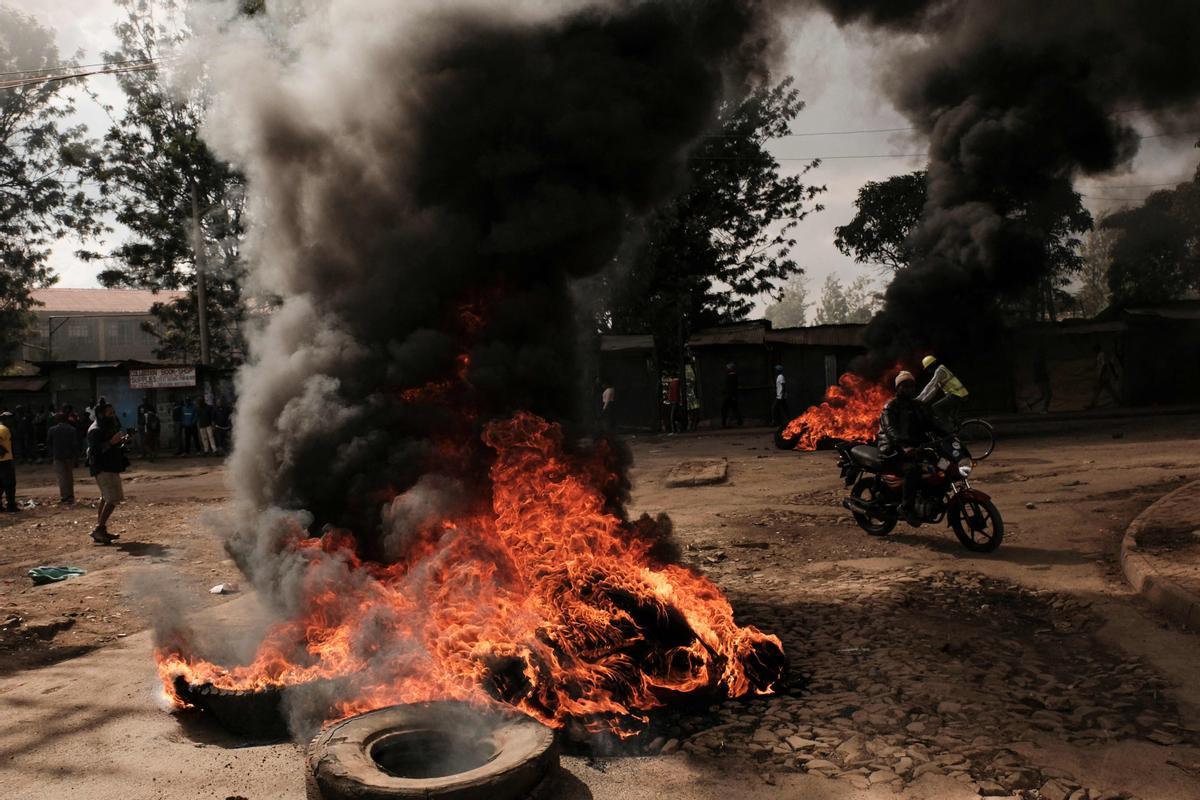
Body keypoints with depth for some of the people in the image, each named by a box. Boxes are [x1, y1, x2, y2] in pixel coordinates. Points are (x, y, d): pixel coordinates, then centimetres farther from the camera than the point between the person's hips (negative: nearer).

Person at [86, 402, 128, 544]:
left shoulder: (110, 427, 16)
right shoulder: (95, 430, -15)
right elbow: (94, 450, -25)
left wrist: (121, 442, 10)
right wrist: (111, 442, -31)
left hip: (111, 467, 11)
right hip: (102, 469, -11)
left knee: (106, 499, 14)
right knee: (113, 498, -16)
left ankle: (100, 530, 20)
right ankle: (98, 529, -13)